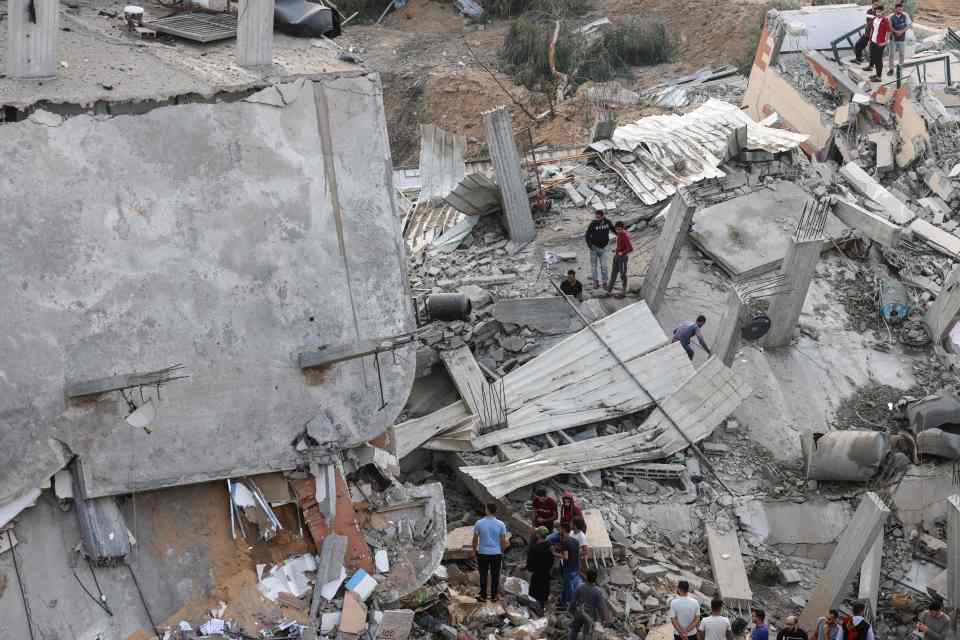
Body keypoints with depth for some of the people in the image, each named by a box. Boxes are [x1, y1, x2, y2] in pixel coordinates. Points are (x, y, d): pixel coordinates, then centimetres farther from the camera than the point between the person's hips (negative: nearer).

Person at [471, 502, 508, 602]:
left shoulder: (479, 523, -9)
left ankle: (483, 596, 15)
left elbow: (475, 539, -4)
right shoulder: (501, 524, -9)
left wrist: (474, 550, 11)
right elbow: (503, 541, -5)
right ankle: (494, 596, 19)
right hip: (496, 553, 0)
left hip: (482, 553, 0)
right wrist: (502, 551, 12)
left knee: (483, 575, 10)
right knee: (495, 575, 12)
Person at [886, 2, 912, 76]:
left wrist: (902, 31, -16)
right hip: (893, 38, 0)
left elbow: (909, 25, -5)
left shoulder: (905, 16, -6)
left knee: (902, 54, 10)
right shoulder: (891, 17, -8)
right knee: (891, 54, 4)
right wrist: (896, 31, -24)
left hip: (902, 39, 0)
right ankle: (891, 69, 13)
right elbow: (890, 27, -8)